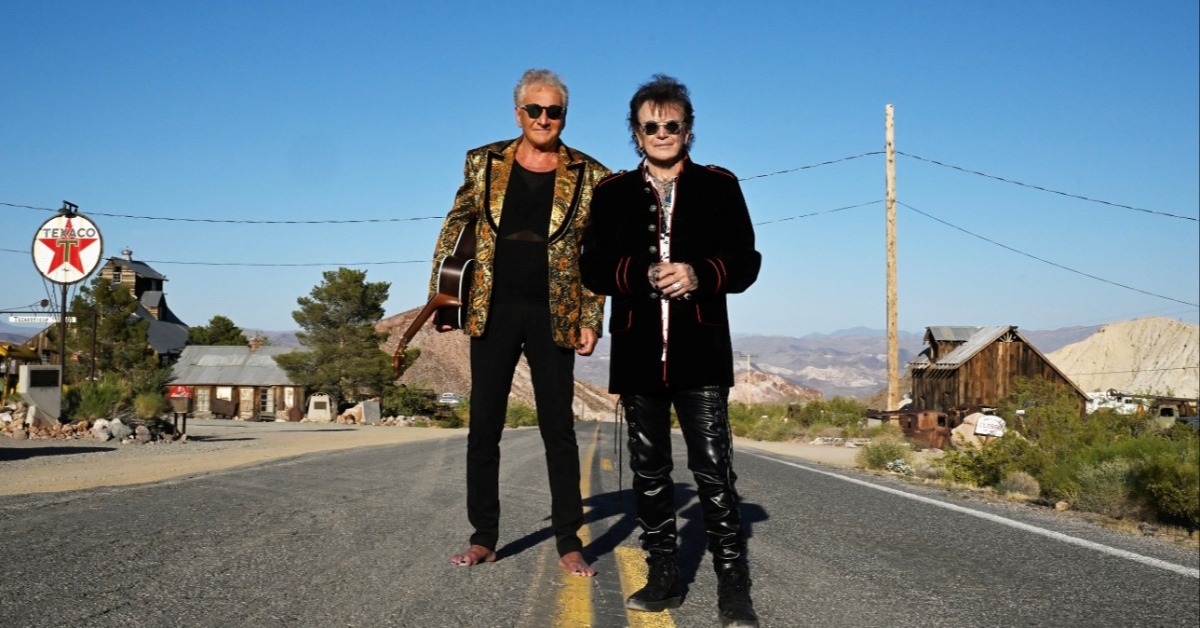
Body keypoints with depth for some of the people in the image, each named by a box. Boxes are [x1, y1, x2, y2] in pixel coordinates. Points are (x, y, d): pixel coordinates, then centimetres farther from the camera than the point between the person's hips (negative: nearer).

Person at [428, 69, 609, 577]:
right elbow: (454, 229, 12)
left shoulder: (588, 176, 2)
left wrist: (591, 320, -3)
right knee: (483, 426, 6)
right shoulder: (484, 163, 6)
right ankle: (483, 537, 17)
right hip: (493, 311, 2)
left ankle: (569, 542, 12)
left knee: (559, 429, 2)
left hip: (554, 316, -1)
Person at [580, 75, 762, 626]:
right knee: (649, 471, 9)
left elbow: (745, 263, 3)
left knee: (714, 470, -7)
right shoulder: (612, 194, 11)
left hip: (700, 353, -2)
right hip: (637, 353, 3)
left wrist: (698, 274, -16)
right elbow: (593, 269, 4)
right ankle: (663, 575, 21)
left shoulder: (719, 187, 8)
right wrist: (644, 276, -14)